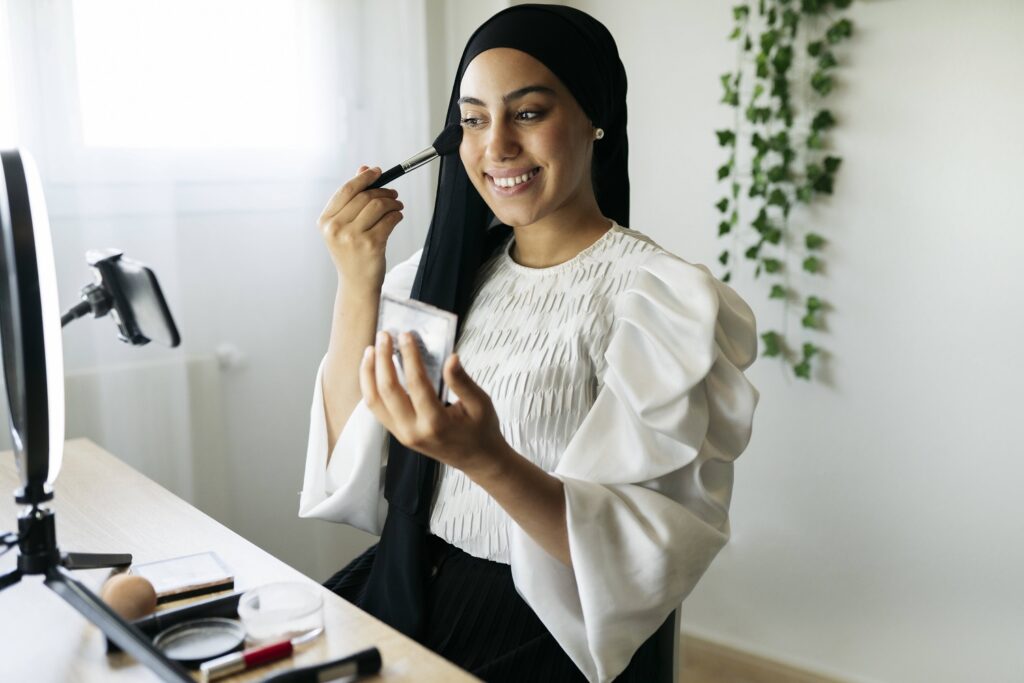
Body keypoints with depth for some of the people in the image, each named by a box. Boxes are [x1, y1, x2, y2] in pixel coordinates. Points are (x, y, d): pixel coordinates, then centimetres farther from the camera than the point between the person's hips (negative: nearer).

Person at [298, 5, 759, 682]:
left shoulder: (657, 296, -12)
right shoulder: (448, 272, 3)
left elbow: (640, 554, -16)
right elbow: (352, 470, -1)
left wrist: (487, 459, -32)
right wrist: (357, 287, -11)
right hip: (403, 595, 5)